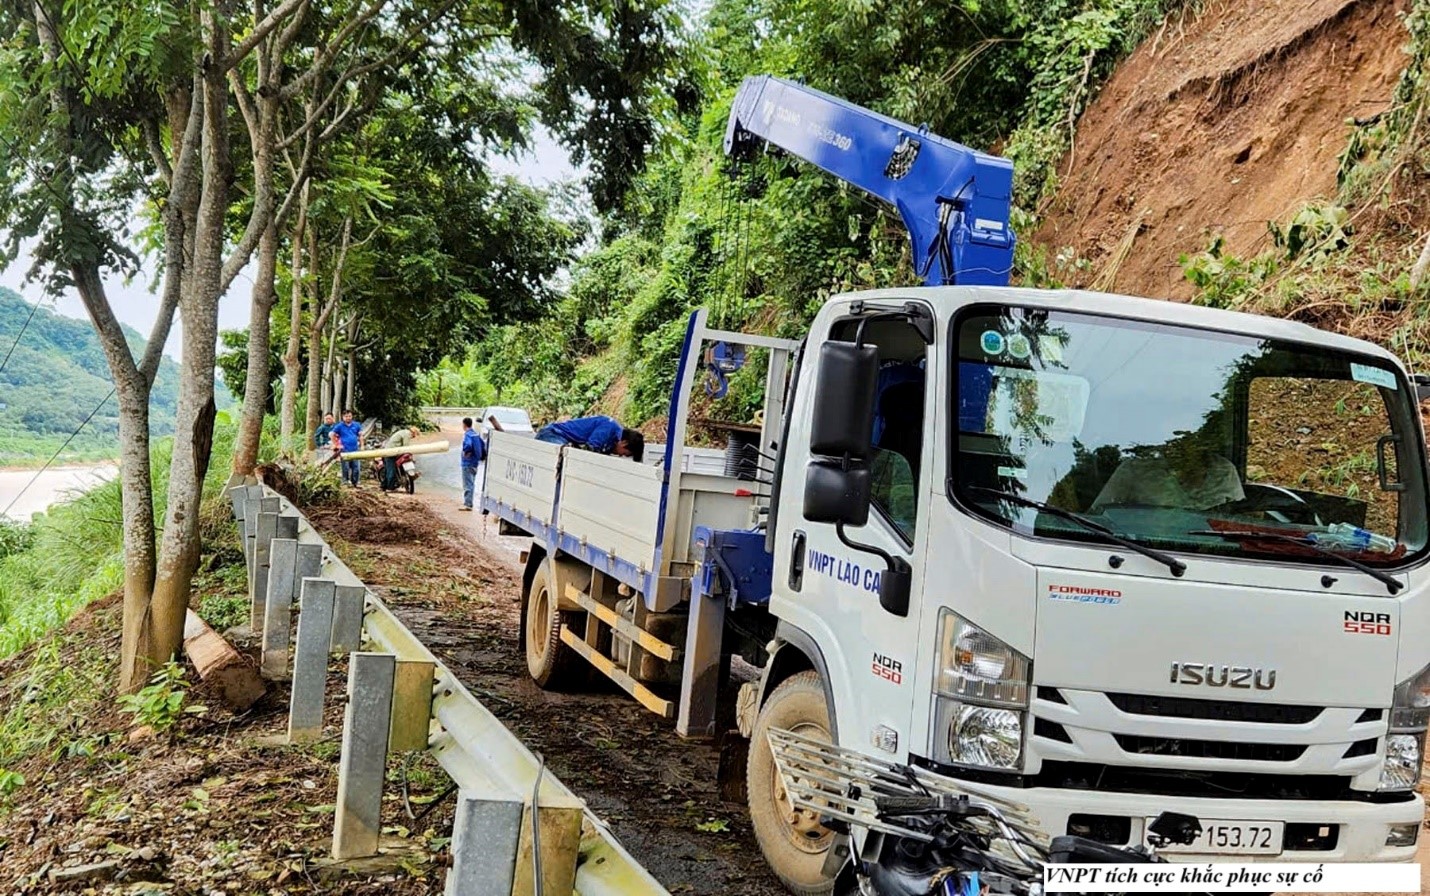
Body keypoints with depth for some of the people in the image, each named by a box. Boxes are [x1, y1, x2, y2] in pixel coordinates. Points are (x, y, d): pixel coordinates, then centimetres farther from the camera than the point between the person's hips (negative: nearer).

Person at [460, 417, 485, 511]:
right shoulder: (476, 434, 9)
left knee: (468, 484, -5)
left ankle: (468, 504, -5)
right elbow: (483, 445, 14)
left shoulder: (467, 434, -16)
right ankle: (468, 502, 25)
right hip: (475, 462, 8)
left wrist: (466, 453, -18)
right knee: (471, 483, 17)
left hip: (468, 463, -8)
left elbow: (468, 445, -34)